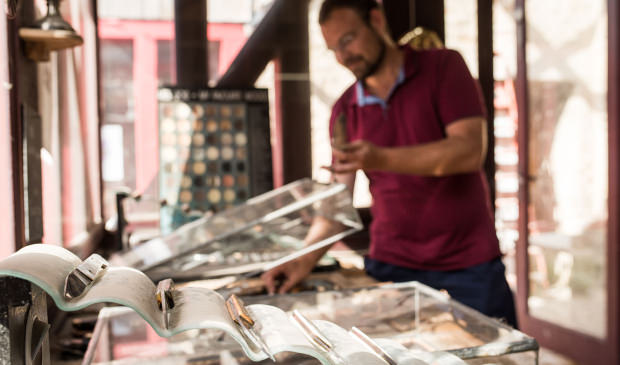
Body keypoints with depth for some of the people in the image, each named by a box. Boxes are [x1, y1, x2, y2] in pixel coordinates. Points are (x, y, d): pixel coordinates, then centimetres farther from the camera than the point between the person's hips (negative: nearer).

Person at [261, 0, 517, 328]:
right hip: (391, 267, 3)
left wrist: (382, 159, -28)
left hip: (468, 266, -2)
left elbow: (471, 150, -18)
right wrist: (305, 260, -10)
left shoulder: (443, 67, -4)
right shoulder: (344, 110, 5)